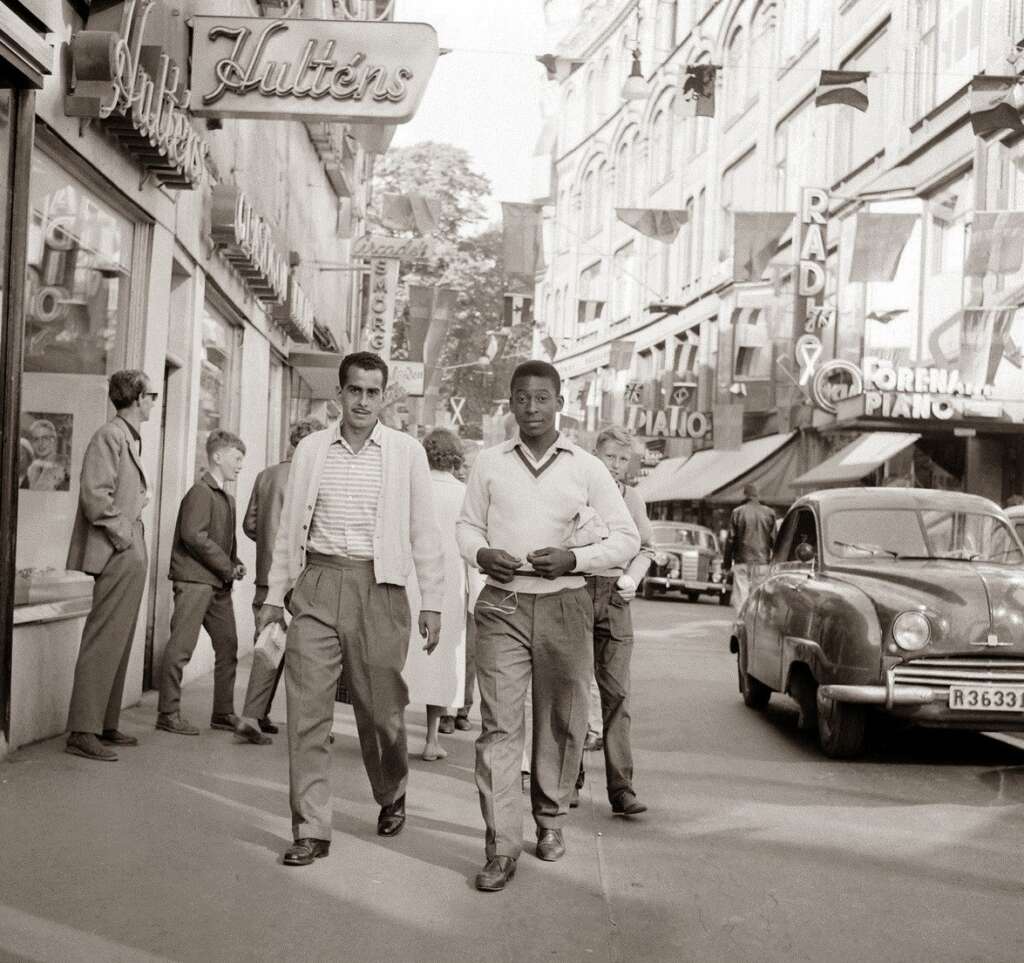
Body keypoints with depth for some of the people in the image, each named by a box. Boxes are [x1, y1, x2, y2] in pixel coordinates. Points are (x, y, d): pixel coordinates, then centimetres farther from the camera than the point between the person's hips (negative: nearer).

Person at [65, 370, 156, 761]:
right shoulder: (110, 436, -11)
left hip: (132, 556, 10)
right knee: (103, 643, -9)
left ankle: (106, 725, 20)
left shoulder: (130, 438, 19)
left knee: (119, 644, 13)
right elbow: (95, 495, -20)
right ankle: (82, 731, -7)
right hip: (118, 556, -10)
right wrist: (122, 536, -16)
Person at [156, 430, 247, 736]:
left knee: (228, 646, 10)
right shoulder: (200, 492, -10)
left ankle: (223, 713, 18)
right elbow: (194, 536, -19)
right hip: (194, 579, -9)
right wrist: (228, 567, -14)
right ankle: (168, 713, 1)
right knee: (181, 646, -5)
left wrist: (235, 564, 7)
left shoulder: (227, 499, 18)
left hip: (219, 583, 9)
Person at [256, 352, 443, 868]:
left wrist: (432, 603, 0)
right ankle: (311, 829, 3)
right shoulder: (310, 448, 9)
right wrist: (274, 594, 11)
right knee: (307, 709, -4)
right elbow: (290, 527, 14)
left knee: (381, 708, 7)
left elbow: (424, 532, 4)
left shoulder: (407, 452, 4)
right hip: (316, 585, 2)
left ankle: (391, 796, 35)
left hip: (378, 587, -1)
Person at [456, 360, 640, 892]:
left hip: (565, 604, 0)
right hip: (502, 605, 0)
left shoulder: (587, 468, 4)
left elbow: (626, 538, 6)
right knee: (498, 724, -8)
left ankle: (550, 818, 30)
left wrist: (574, 558, -10)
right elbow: (467, 524, 17)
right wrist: (481, 553, -6)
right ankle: (501, 845, -7)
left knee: (562, 722, 9)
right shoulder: (489, 463, 8)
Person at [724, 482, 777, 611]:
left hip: (742, 561, -2)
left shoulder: (737, 512, -2)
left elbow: (731, 540, -1)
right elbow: (773, 539, 5)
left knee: (740, 597, 0)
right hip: (763, 562, 2)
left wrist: (727, 563, 5)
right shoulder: (769, 513, 3)